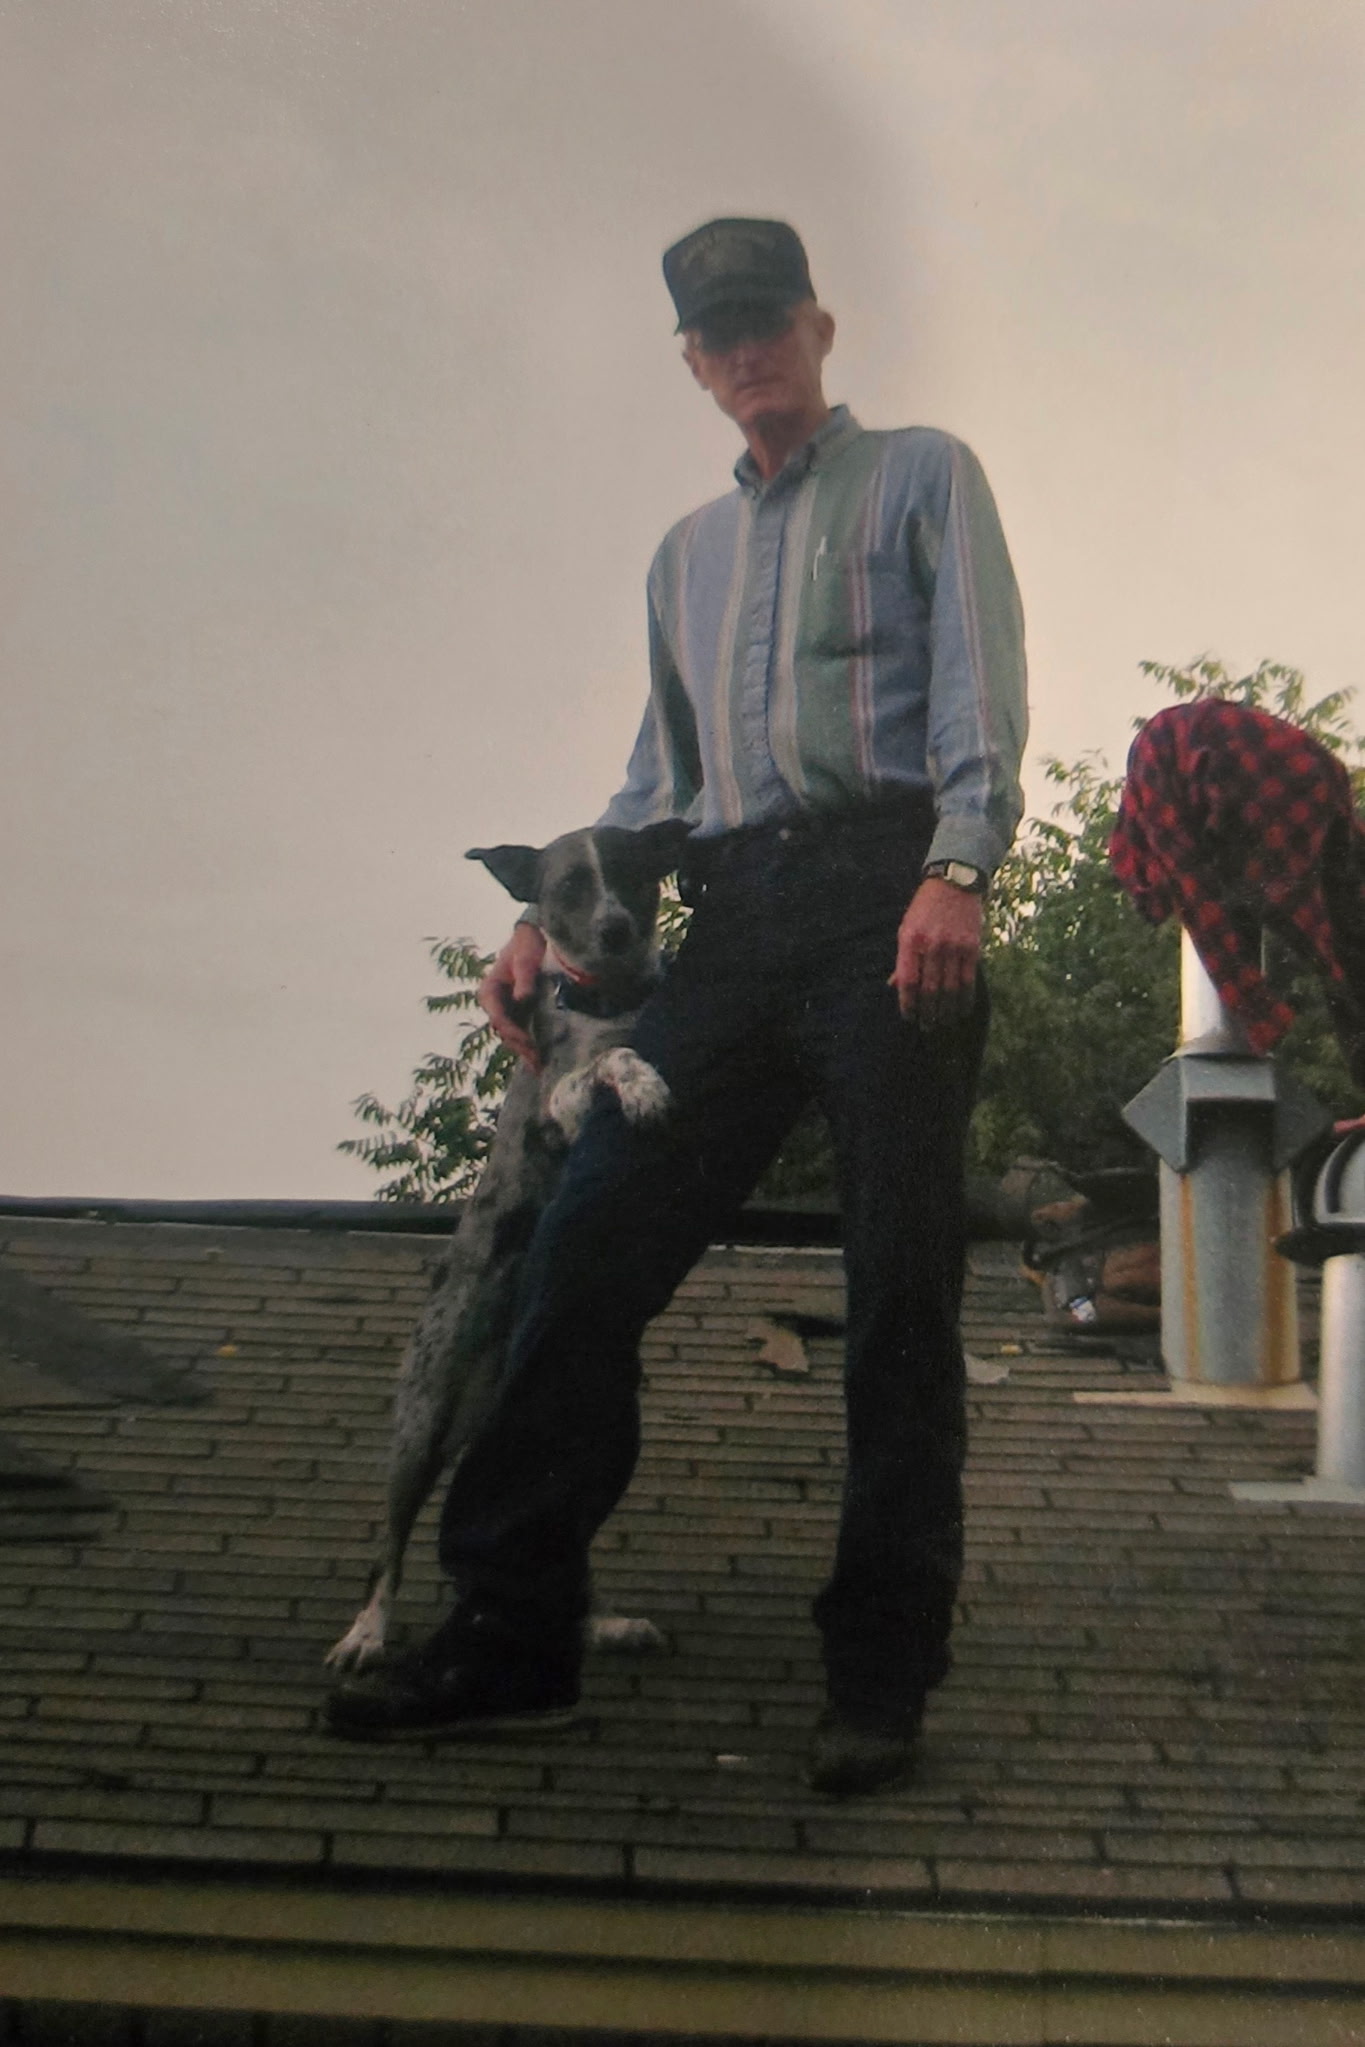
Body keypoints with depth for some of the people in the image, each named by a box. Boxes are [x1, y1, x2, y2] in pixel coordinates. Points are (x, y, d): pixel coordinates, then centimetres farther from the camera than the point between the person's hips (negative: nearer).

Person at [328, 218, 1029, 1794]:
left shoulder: (922, 478, 13)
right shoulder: (687, 554, 30)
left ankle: (880, 1675, 1)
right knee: (590, 1248, -5)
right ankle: (510, 1631, 0)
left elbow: (978, 683, -2)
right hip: (731, 922, 5)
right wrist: (549, 924, 16)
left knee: (901, 1288, -5)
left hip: (887, 892, -5)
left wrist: (957, 866, -18)